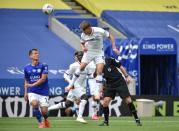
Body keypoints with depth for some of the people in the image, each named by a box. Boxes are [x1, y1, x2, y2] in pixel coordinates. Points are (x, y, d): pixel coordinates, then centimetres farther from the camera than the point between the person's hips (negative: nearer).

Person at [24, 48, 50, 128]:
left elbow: (43, 79, -14)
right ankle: (40, 122, -9)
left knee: (44, 111, -6)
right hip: (32, 92, 1)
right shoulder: (27, 68, 5)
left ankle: (46, 119, 32)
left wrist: (32, 85, -20)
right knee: (34, 104, -28)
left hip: (43, 92, -1)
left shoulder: (43, 66, -4)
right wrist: (25, 92, 10)